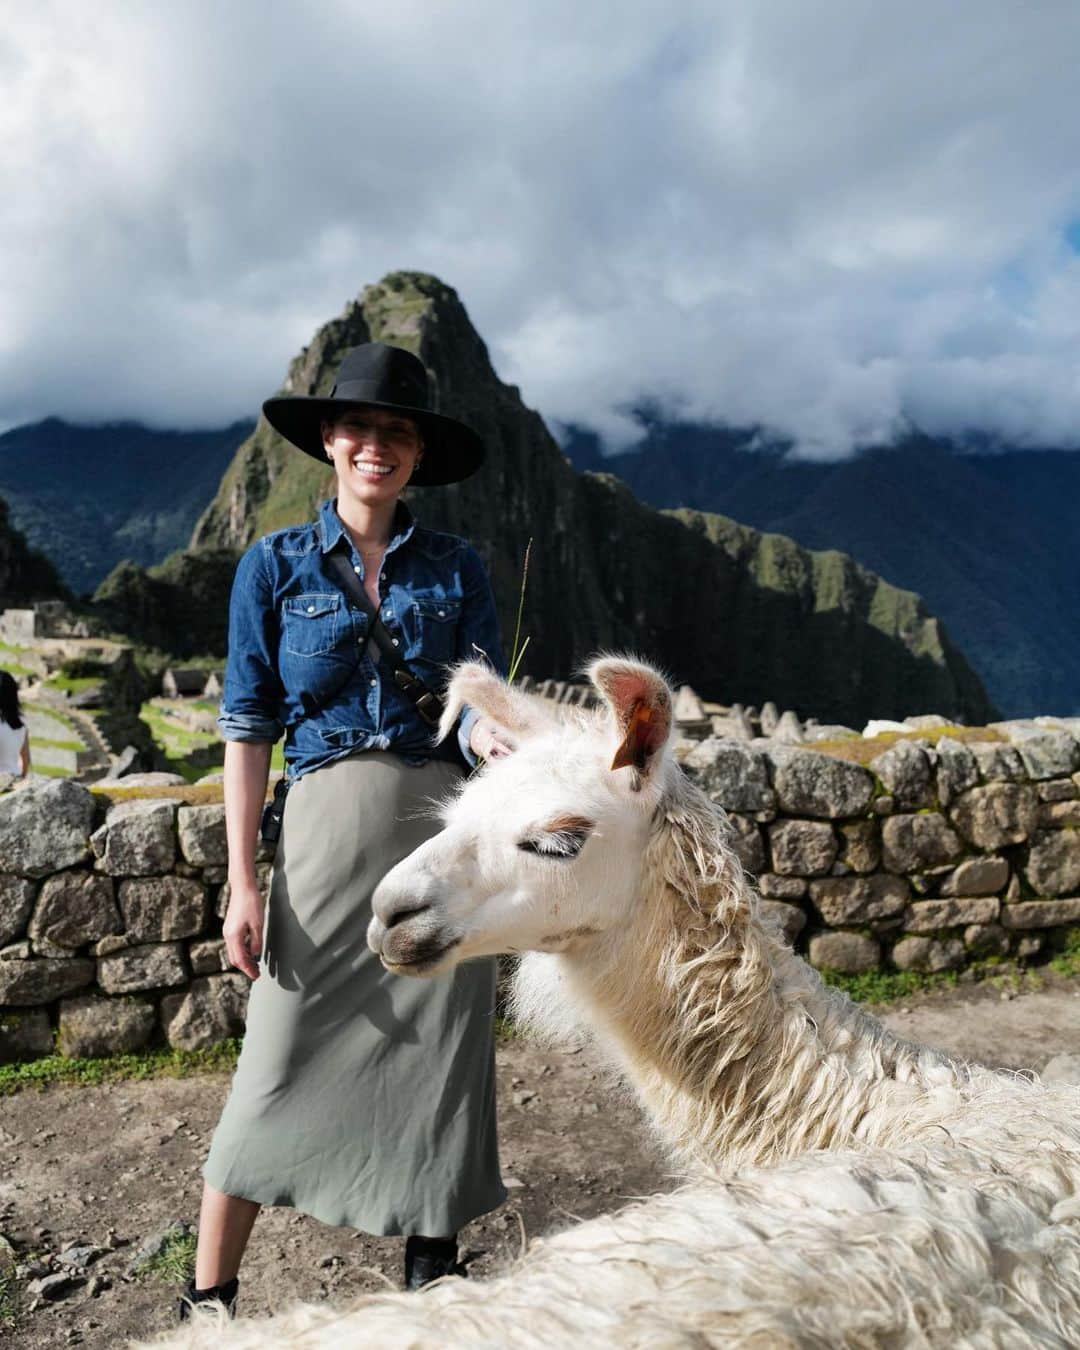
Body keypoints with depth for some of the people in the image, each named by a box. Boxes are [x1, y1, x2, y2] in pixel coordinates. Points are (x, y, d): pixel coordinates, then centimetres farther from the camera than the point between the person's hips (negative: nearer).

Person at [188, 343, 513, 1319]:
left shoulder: (457, 568, 7)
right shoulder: (274, 565, 4)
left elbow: (482, 700, 2)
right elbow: (249, 729, 1)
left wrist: (488, 735, -24)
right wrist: (244, 883, -4)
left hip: (442, 826, 2)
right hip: (327, 824, -1)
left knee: (442, 1056, 8)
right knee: (281, 1063, 2)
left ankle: (432, 1269, 29)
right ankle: (208, 1298, 19)